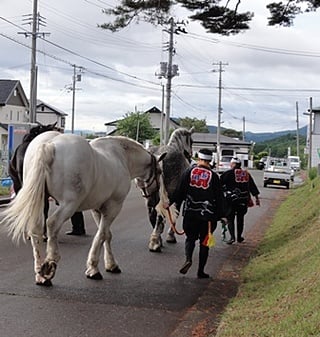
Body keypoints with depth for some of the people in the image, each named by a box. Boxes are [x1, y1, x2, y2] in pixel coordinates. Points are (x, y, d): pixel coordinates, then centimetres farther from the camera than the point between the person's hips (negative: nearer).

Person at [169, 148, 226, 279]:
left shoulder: (189, 171, -1)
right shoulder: (213, 176, -2)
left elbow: (180, 191, 0)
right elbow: (219, 198, 1)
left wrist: (176, 204, 11)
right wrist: (219, 215, 9)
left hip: (190, 212, 1)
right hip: (208, 214, -1)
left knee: (190, 237, 15)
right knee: (204, 241, 9)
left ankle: (188, 259, -12)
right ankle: (201, 271, 10)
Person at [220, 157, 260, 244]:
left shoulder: (228, 173, -4)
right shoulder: (246, 174, 12)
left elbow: (220, 184, -7)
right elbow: (253, 187, 15)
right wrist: (257, 198, 20)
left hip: (231, 199, -4)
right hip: (244, 200, 4)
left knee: (230, 218, 2)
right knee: (240, 218, 16)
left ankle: (232, 237, -11)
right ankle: (239, 237, 22)